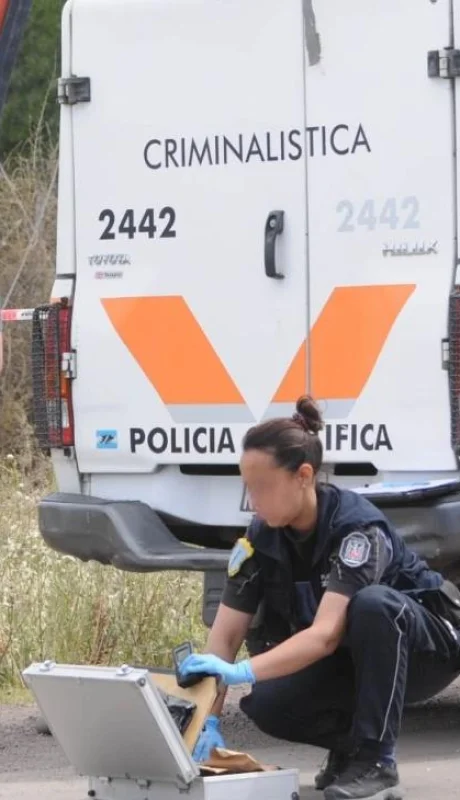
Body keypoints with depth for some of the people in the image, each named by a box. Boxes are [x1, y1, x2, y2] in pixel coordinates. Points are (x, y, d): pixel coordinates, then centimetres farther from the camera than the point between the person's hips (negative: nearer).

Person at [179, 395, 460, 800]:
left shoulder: (357, 526, -31)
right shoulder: (261, 538, -13)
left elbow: (326, 634, -41)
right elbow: (226, 633, -13)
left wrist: (242, 672, -53)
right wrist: (210, 719, -27)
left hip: (423, 647, -5)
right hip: (350, 661, 5)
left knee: (371, 604, -38)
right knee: (267, 705, -23)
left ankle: (375, 761, -28)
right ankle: (350, 741, 6)